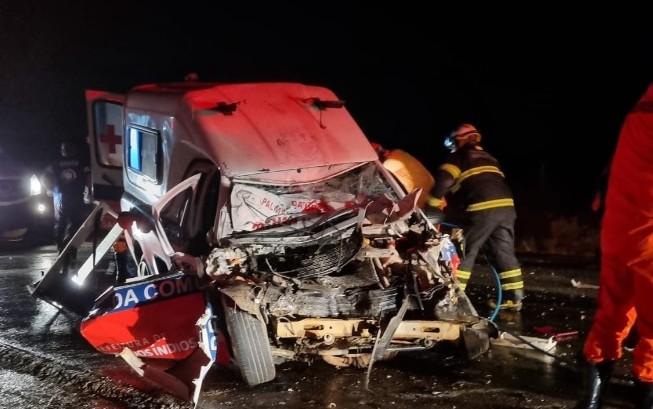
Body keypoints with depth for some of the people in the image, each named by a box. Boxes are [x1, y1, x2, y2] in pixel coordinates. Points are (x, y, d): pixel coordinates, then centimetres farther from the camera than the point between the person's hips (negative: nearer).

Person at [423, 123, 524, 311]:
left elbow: (443, 181, -4)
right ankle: (514, 297, 12)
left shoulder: (458, 157, 10)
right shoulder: (489, 158, 32)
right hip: (506, 206, 7)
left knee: (465, 252, 1)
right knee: (504, 252, 13)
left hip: (483, 208, -6)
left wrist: (430, 209, 0)